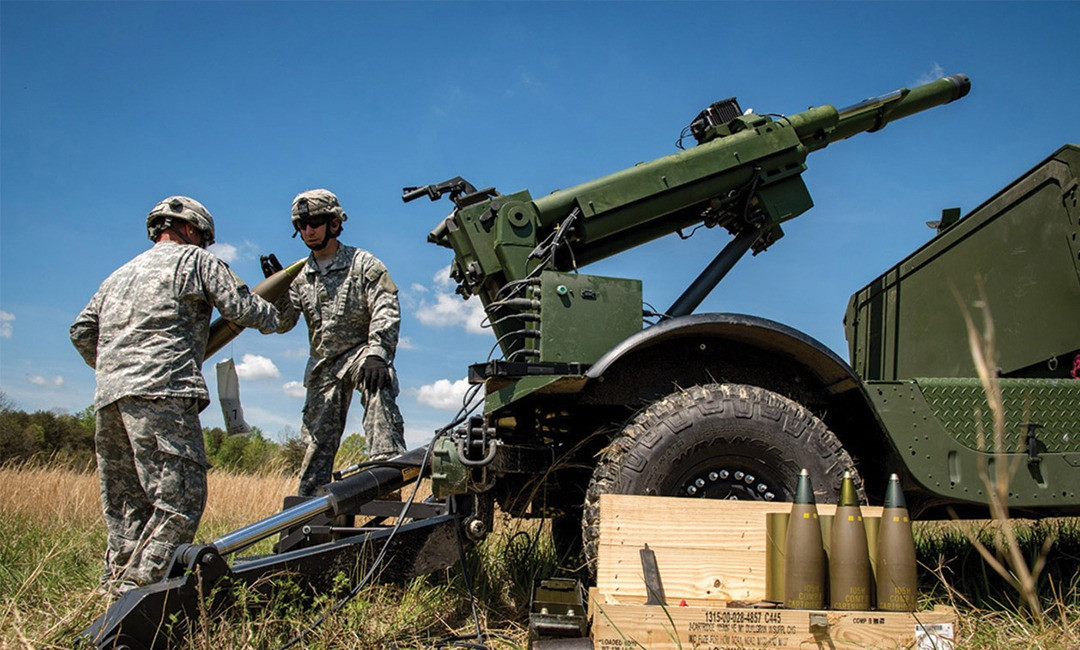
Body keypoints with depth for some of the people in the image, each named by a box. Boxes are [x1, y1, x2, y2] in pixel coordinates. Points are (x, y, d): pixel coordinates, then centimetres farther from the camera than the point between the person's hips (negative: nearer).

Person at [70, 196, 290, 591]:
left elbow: (82, 331, 28)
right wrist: (279, 319, 18)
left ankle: (116, 581, 9)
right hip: (160, 392, -8)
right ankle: (139, 585, -19)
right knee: (180, 498, -12)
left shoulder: (120, 275, 30)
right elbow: (239, 307, 1)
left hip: (109, 397, 8)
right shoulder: (194, 259, 10)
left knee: (127, 505, 11)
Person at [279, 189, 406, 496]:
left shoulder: (363, 264, -4)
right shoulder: (301, 276, 11)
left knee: (378, 390, -37)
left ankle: (386, 465, -45)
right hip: (323, 362, 5)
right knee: (318, 438, 6)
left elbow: (386, 310, -15)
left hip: (361, 350, -5)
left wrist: (376, 354, -28)